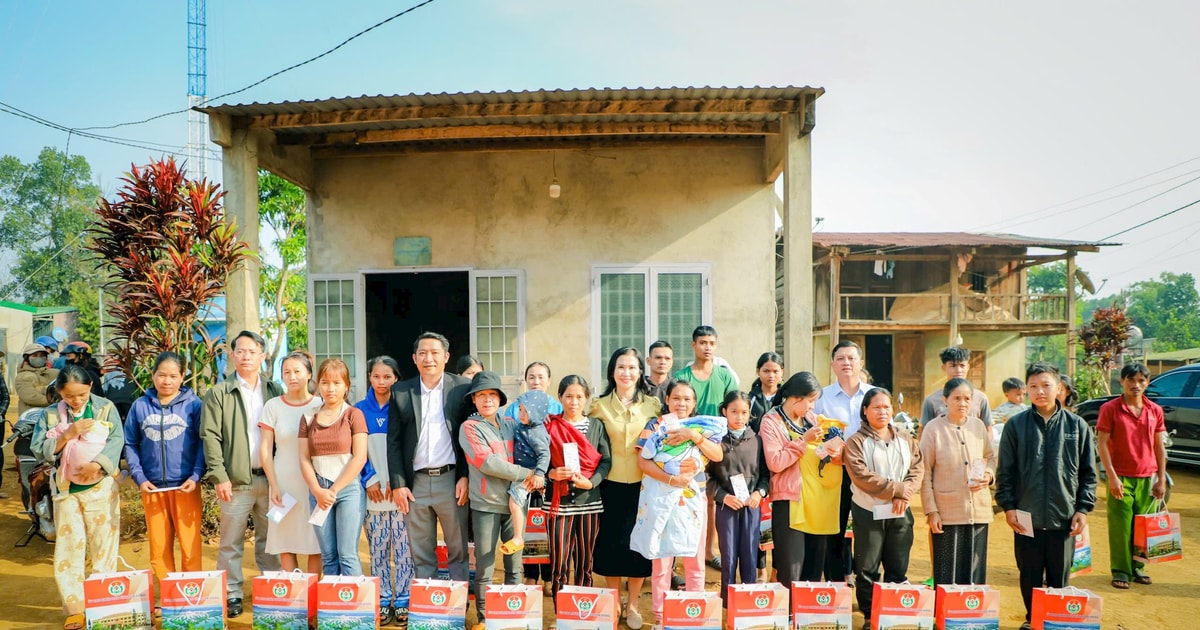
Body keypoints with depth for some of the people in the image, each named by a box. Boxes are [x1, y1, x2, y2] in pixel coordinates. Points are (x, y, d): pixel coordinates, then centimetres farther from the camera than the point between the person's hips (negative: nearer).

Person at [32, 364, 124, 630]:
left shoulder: (106, 408, -1)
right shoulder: (50, 414, 3)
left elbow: (117, 440, -10)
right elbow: (39, 449, -4)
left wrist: (97, 464, -25)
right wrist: (69, 434, -17)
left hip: (101, 487, -1)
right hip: (66, 489, 1)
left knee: (104, 546, 4)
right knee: (69, 548, 3)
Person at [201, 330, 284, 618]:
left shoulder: (275, 391, 9)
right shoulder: (219, 393, 1)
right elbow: (210, 436, -4)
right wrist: (219, 475, -11)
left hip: (270, 478, 3)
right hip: (236, 479, -2)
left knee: (269, 539, 11)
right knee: (231, 542, 4)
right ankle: (231, 594, 14)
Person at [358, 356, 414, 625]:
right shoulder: (359, 409, 7)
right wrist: (369, 480, -6)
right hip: (373, 490, 1)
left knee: (403, 546, -1)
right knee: (378, 548, 5)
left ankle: (403, 601, 8)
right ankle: (383, 601, 15)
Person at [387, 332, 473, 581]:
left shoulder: (463, 388, 2)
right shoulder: (401, 392, 8)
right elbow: (393, 441, 7)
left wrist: (466, 477, -7)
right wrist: (398, 484, 0)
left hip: (451, 479, -2)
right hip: (415, 483, 2)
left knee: (458, 551, 4)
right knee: (421, 555, 9)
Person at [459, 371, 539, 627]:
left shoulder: (510, 424, 10)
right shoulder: (470, 427, -4)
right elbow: (487, 462, -15)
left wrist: (538, 473, -10)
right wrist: (525, 474, -14)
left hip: (514, 502, 4)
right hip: (486, 505, -4)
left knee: (514, 566, 11)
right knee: (484, 568, 3)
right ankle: (484, 618, 16)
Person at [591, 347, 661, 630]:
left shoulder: (653, 404, 1)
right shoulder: (600, 405, 0)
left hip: (643, 485, 0)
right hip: (612, 485, 0)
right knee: (611, 542, 5)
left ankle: (632, 605, 22)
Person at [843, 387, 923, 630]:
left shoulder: (906, 439, 10)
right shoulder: (856, 442, -4)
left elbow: (917, 470, 3)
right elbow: (862, 476, -14)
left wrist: (904, 494, -13)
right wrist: (897, 488, -15)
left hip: (901, 513, 3)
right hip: (869, 512, -3)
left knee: (898, 570, 10)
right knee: (867, 570, 3)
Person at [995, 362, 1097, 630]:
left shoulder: (1077, 426, 2)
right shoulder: (1016, 425, 0)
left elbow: (1088, 473, 6)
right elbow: (1005, 471, 2)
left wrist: (1083, 508, 0)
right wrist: (1008, 505, -3)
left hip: (1064, 518, 0)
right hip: (1026, 517, 0)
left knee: (1060, 578, 10)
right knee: (1030, 577, 11)